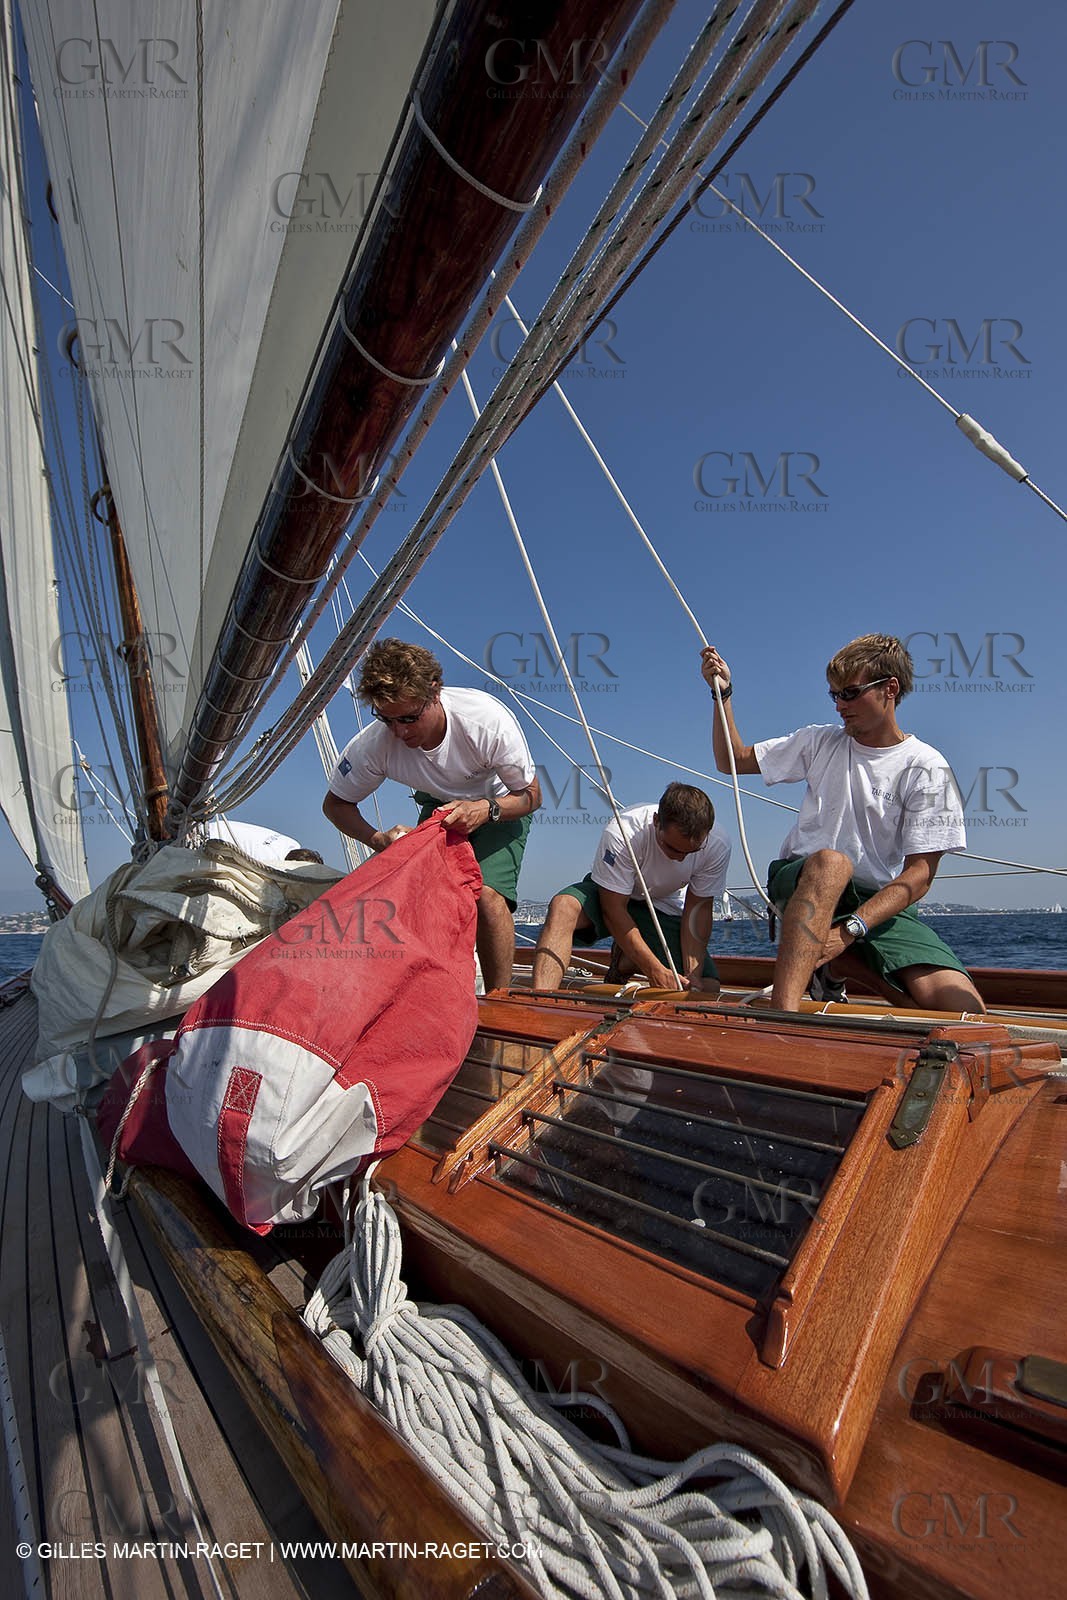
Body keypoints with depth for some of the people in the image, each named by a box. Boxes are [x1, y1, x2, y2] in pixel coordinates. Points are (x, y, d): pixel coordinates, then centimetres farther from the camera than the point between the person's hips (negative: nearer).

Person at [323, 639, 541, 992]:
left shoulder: (489, 720, -35)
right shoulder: (374, 743, -28)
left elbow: (531, 795, -20)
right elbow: (335, 803, -11)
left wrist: (486, 809, -41)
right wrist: (379, 839, -30)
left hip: (502, 806, -3)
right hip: (439, 805, 3)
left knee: (487, 894, -24)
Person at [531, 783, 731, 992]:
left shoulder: (717, 846, -24)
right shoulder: (622, 833, -35)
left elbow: (698, 908, -13)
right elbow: (613, 910, -30)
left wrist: (692, 974, -23)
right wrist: (655, 970, -34)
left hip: (663, 909, 3)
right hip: (610, 898, -3)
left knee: (708, 989, -15)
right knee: (563, 906, -37)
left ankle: (627, 963, 9)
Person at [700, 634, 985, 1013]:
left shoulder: (927, 767, -4)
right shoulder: (820, 742, 7)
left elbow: (919, 874, -11)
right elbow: (732, 761, 13)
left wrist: (850, 930, -23)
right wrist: (724, 692, 1)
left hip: (880, 901, 0)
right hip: (800, 881, 0)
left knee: (966, 1010, -19)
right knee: (831, 861, -37)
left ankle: (838, 967, 4)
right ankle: (783, 1015, -43)